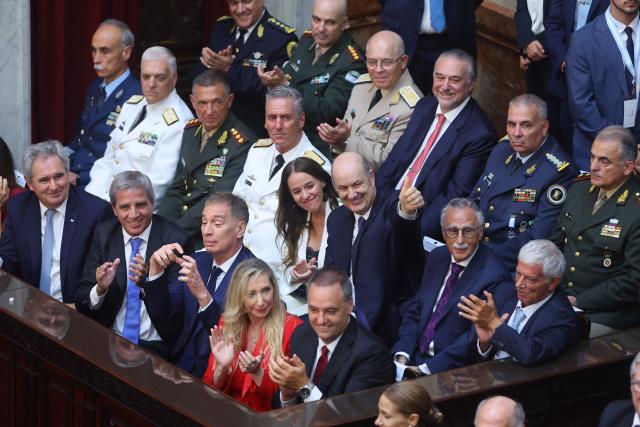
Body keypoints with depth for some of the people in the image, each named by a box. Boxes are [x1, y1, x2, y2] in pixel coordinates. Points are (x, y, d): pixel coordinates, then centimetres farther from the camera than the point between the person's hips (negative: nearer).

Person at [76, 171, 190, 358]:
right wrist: (100, 289, -17)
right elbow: (82, 302, 5)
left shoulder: (174, 239, -4)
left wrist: (148, 283, -25)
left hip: (155, 347, -3)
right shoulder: (104, 235, 7)